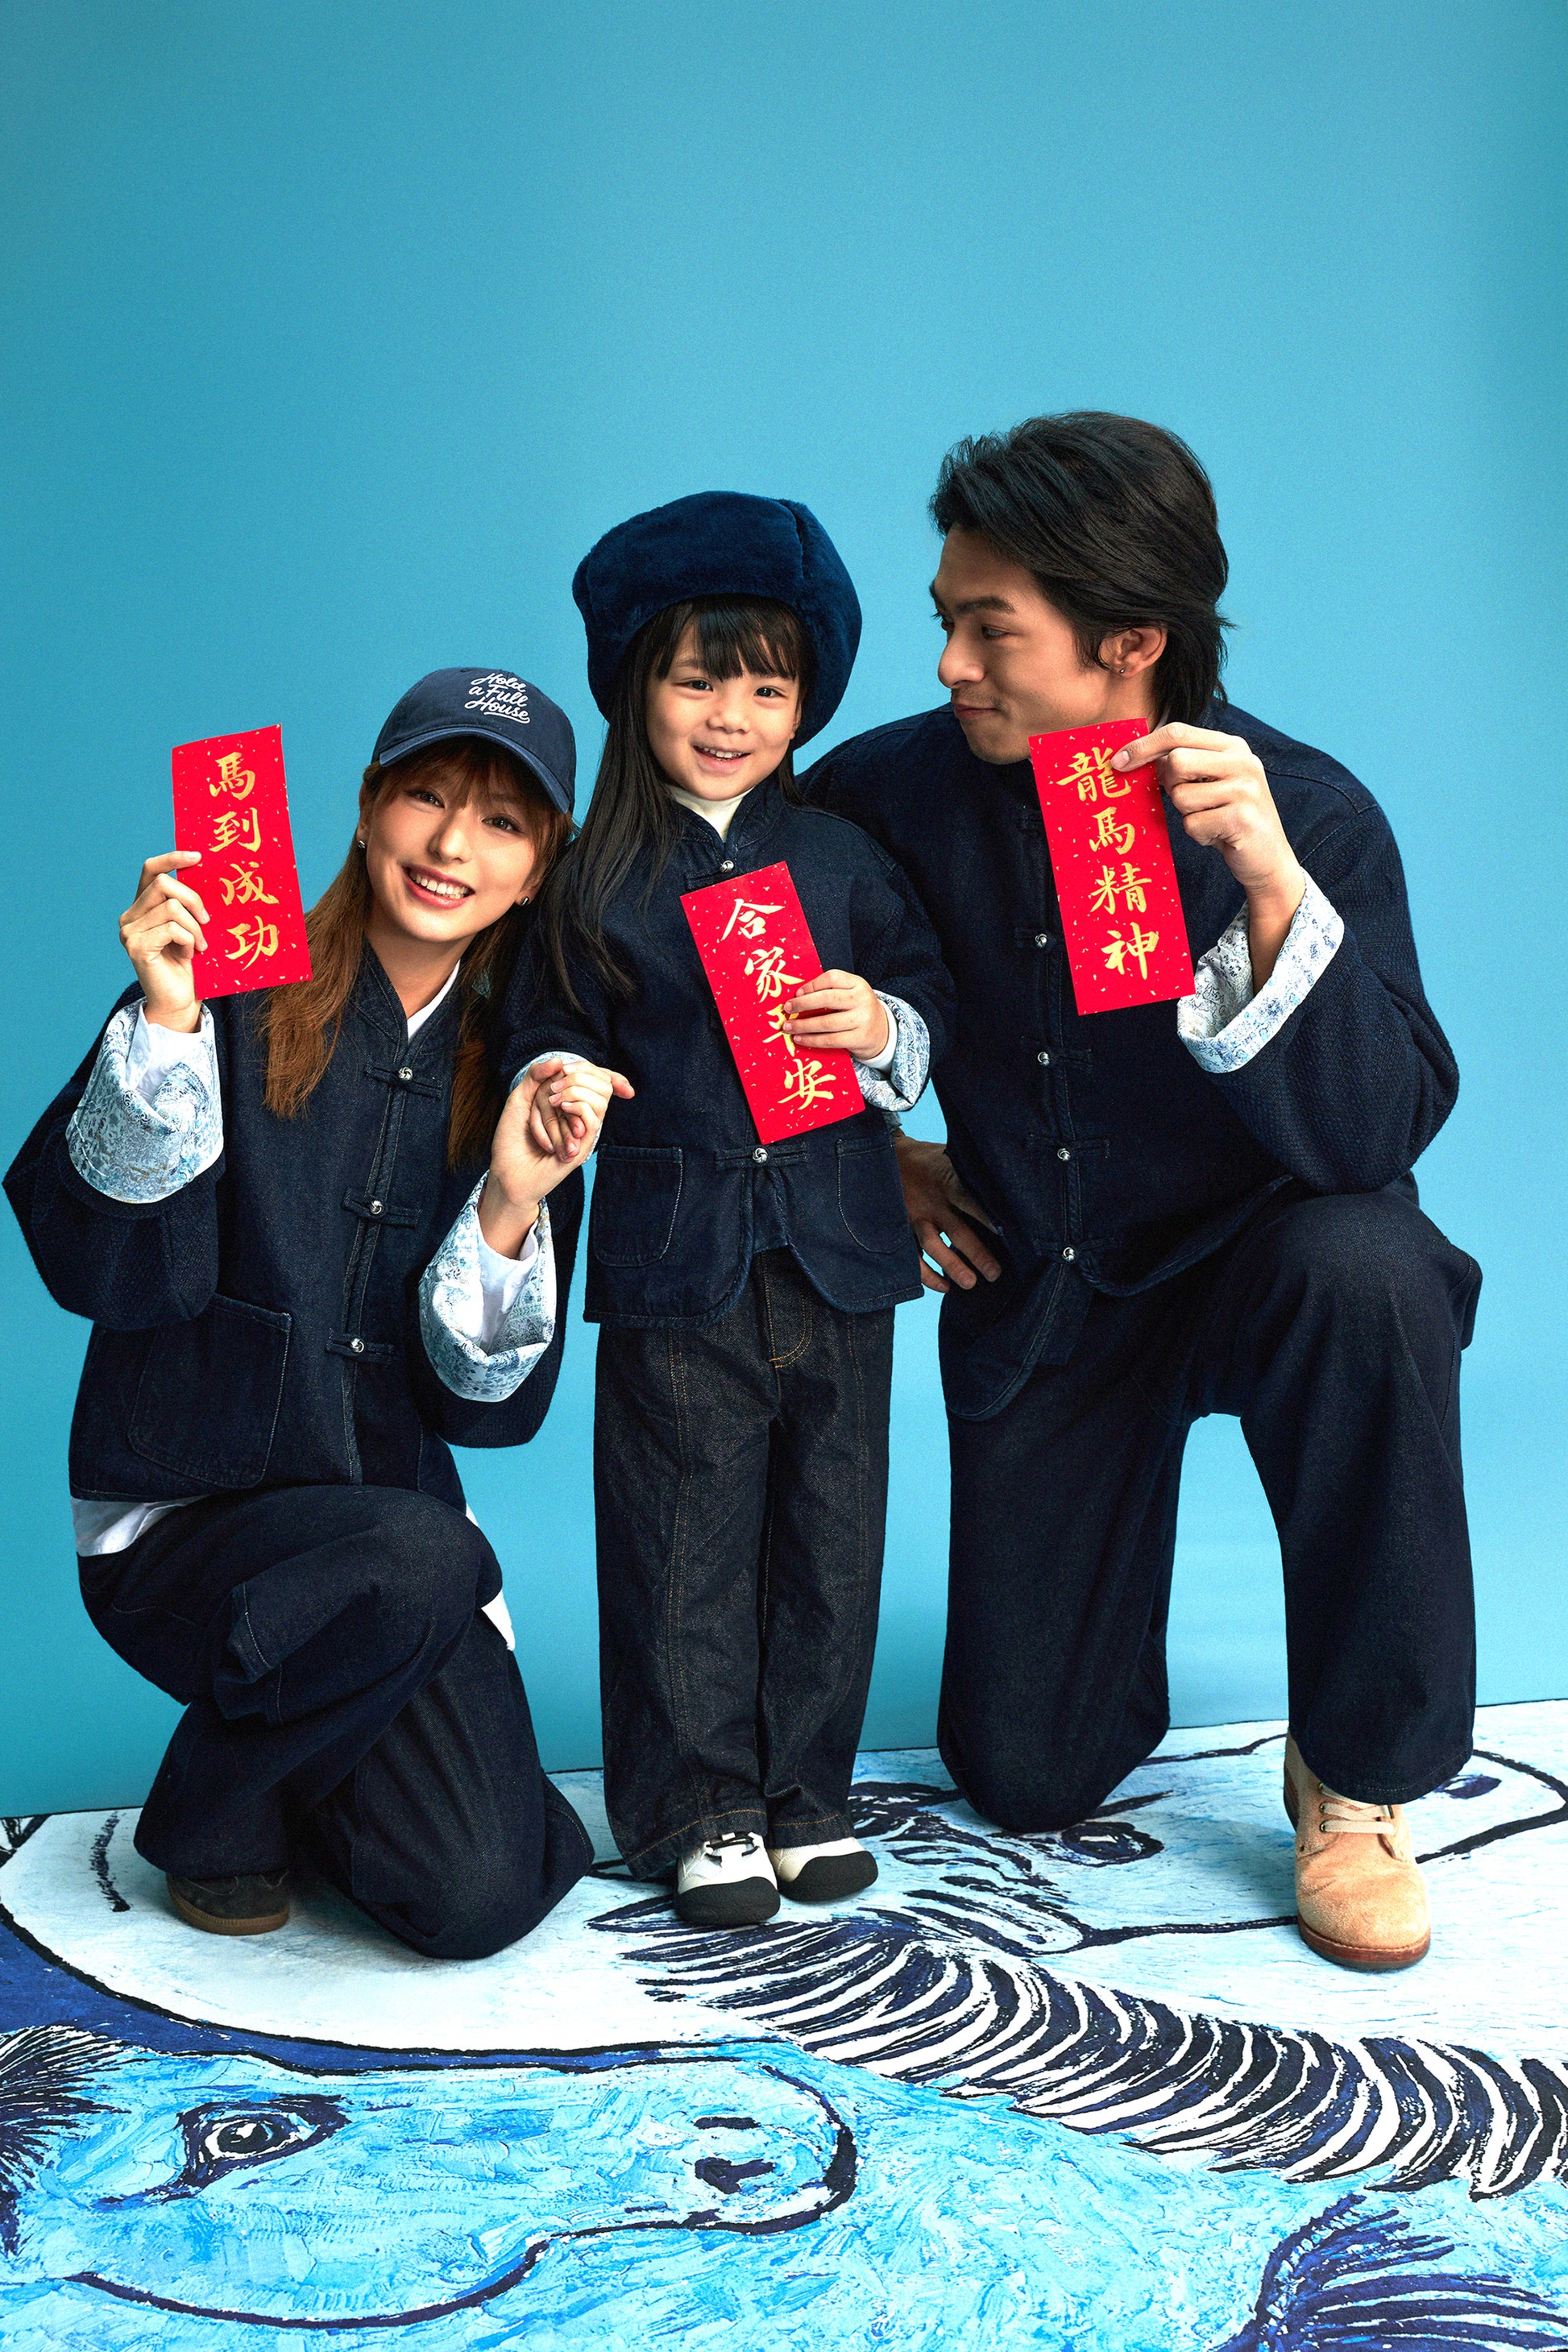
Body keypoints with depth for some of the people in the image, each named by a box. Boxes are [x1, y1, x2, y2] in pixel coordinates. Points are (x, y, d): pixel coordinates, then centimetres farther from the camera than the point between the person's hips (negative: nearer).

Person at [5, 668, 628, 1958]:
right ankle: (213, 1806, -5)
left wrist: (515, 1205, -18)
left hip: (401, 1540, 4)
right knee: (424, 1551, -35)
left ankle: (302, 1775, 19)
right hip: (180, 1519, -3)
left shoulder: (524, 1078, 4)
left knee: (483, 1897, -15)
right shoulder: (236, 1001, -7)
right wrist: (167, 1023, -27)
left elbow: (491, 1403, -2)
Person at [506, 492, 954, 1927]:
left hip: (835, 1244, 2)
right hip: (673, 1255, -2)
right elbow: (556, 1032, 7)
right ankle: (700, 1809, 15)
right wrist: (550, 1095, -14)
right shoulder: (598, 880, 3)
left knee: (829, 1523, 8)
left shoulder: (841, 857, 7)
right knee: (684, 1535, 2)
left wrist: (884, 1028, -9)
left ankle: (806, 1789, 22)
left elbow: (931, 991, 12)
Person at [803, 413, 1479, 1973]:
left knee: (1364, 1266, -40)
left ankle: (1357, 1776, -18)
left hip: (1252, 1258, -2)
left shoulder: (1307, 812, -19)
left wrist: (1274, 890, -44)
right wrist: (868, 1148, 0)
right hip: (1036, 1289, 2)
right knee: (1025, 1778, 0)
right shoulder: (902, 789, -12)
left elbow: (1378, 1132, -31)